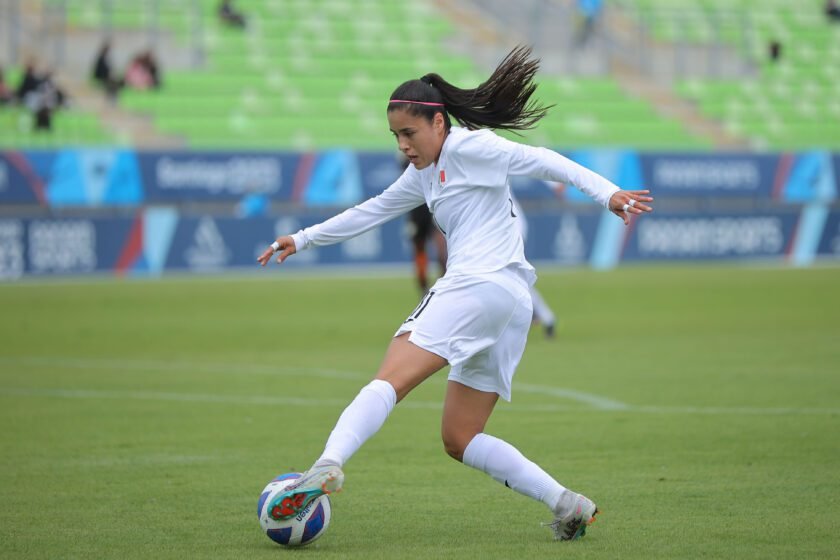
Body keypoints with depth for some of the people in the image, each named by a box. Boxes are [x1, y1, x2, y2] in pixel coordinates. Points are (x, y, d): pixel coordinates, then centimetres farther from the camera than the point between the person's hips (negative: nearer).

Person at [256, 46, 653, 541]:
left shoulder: (469, 147, -1)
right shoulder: (424, 175, 25)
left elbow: (543, 161, -10)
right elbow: (372, 212, 36)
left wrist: (606, 192, -24)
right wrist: (302, 240, 40)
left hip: (482, 285, -10)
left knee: (392, 377, -21)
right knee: (459, 440, 9)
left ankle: (328, 465, -39)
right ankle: (567, 504, -1)